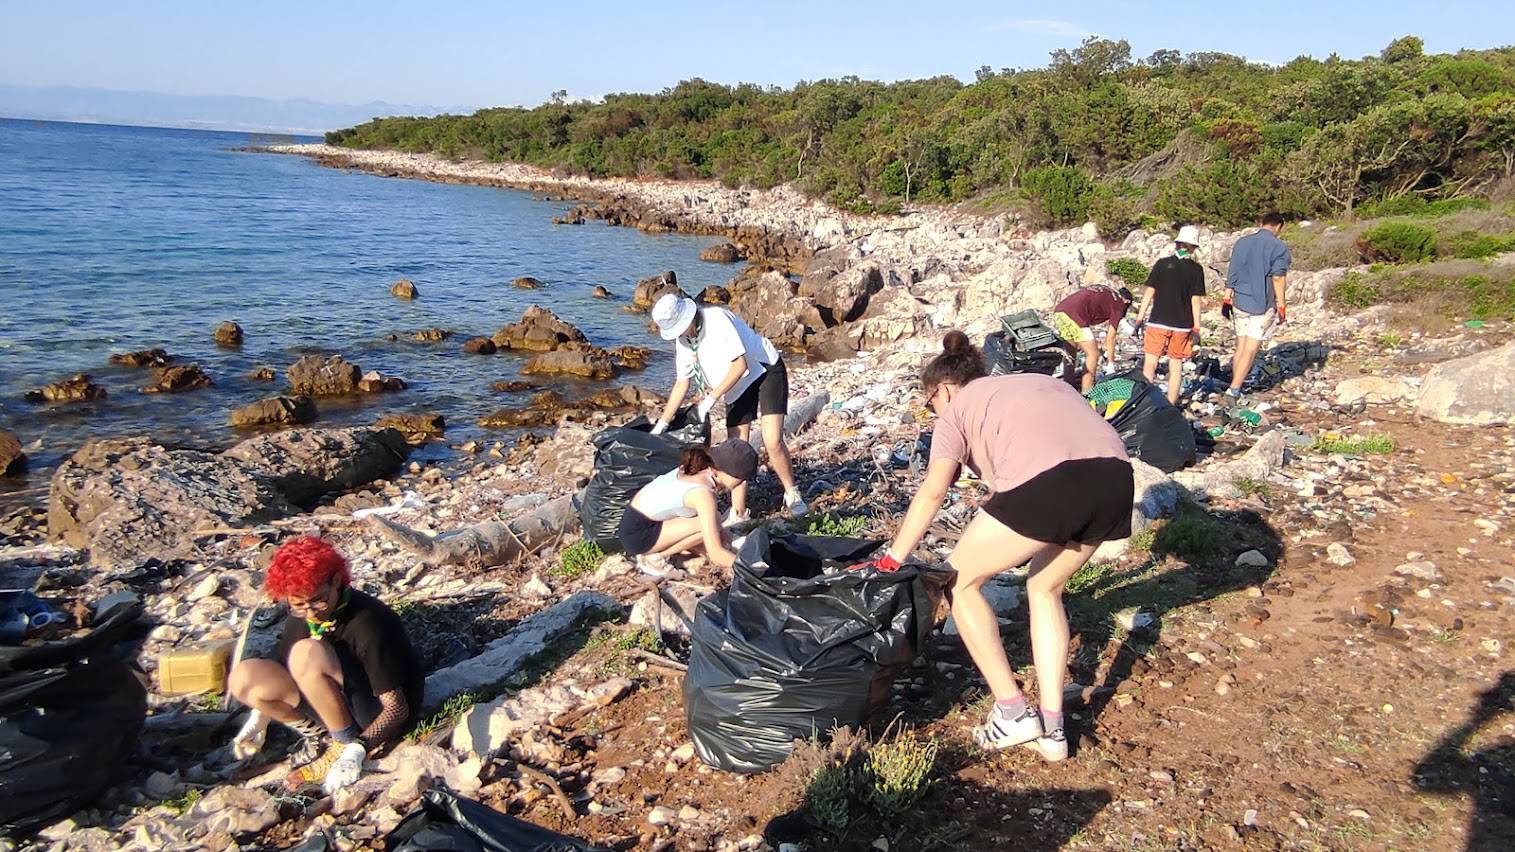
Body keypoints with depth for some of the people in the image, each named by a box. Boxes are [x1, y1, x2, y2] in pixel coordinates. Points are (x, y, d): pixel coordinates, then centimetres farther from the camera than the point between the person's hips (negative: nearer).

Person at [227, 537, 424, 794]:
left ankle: (346, 744, -14)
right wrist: (259, 718, 3)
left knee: (308, 654, -31)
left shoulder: (368, 623, -26)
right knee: (244, 678, -11)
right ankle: (318, 733, 3)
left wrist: (355, 750, -35)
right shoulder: (300, 617, -5)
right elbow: (279, 668, 14)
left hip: (376, 717, -7)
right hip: (334, 706, 7)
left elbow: (397, 708, -25)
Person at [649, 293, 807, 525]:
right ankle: (738, 512, 9)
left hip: (766, 372, -7)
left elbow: (740, 364, -26)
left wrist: (712, 398, -24)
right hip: (738, 386, 7)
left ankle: (792, 494, 7)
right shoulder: (682, 342, -3)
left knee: (773, 442, -17)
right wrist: (661, 424, 0)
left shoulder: (717, 319, -25)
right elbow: (682, 384, 4)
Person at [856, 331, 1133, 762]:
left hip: (1048, 481, -7)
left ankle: (1013, 712, 16)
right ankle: (1052, 729, 25)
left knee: (960, 580, 16)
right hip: (1116, 478, 7)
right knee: (1044, 588, 28)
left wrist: (890, 561, 9)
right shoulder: (1040, 380, 37)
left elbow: (933, 491, 6)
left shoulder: (958, 408, 19)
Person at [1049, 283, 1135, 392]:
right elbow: (1110, 337, 11)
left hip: (1058, 311, 8)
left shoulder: (1102, 290, 30)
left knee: (1070, 352, 25)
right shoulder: (1119, 303, 11)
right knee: (1093, 355, 5)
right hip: (1074, 316, -8)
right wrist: (1111, 363, 19)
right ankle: (1086, 394, 4)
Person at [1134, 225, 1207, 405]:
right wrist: (1196, 327, 2)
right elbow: (1195, 300, -3)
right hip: (1182, 324, 1)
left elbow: (1150, 292, -1)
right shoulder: (1196, 269, -1)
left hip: (1158, 322, -1)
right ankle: (1171, 404, 13)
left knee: (1150, 362, 2)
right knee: (1176, 365, 9)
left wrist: (1140, 316, 5)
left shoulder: (1162, 264, -1)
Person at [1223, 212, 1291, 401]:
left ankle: (1236, 386, 16)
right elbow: (1278, 279, -11)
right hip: (1262, 305, -5)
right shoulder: (1279, 247, -8)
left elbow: (1232, 273, 10)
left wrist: (1227, 298, 16)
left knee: (1241, 347, 13)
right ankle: (1234, 390, -6)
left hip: (1240, 302, 5)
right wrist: (1282, 307, -6)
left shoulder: (1242, 242, 8)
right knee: (1251, 350, -2)